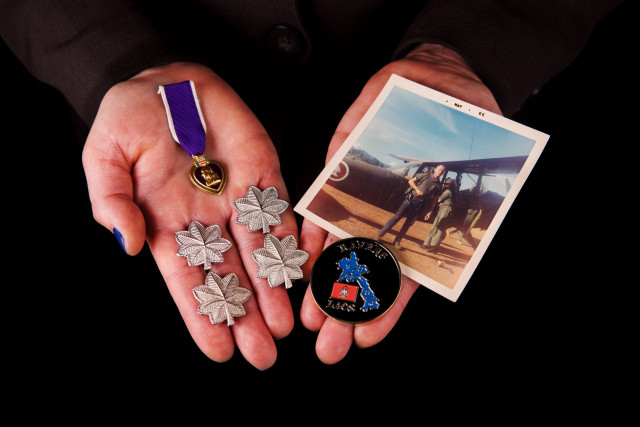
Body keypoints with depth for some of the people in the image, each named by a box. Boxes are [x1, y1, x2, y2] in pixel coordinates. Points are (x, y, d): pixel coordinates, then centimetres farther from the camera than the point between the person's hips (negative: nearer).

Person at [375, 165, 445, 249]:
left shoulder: (438, 186, 10)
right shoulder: (424, 175, 4)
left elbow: (434, 200, 11)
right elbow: (411, 181, 5)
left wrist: (430, 211, 2)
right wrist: (417, 189, -11)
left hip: (419, 206, 3)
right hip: (410, 199, -2)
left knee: (408, 224, 3)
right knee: (397, 217, -6)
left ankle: (397, 241, 11)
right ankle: (380, 234, -2)